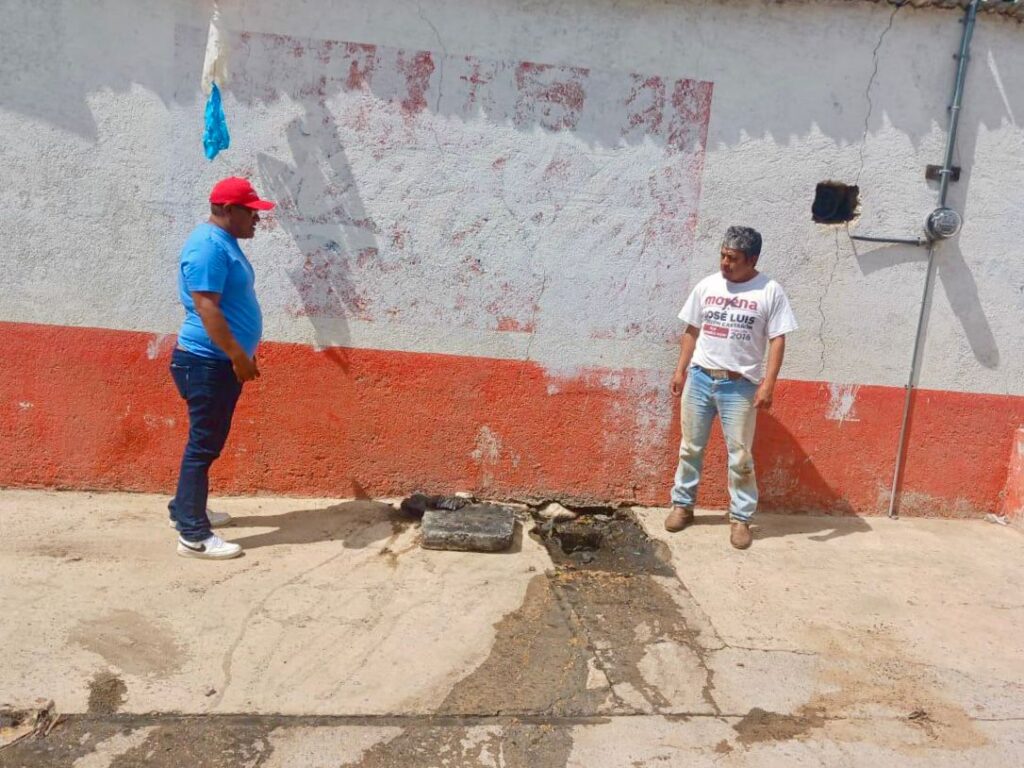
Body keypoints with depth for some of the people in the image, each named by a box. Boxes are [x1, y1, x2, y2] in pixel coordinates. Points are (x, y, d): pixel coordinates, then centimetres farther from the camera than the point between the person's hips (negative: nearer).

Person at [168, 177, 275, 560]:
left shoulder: (224, 242, 14)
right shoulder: (208, 246, -19)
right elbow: (206, 308, -25)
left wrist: (242, 355, 23)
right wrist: (238, 356, -23)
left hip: (221, 362, 11)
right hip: (207, 363, -11)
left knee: (209, 441, 19)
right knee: (203, 445, -5)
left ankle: (184, 508, 34)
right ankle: (193, 535, 2)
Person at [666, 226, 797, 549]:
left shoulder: (770, 291, -6)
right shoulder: (707, 285, 4)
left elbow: (777, 340, -6)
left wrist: (768, 383, -13)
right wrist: (680, 370, 8)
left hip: (740, 385, -3)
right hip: (699, 378, 3)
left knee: (740, 456, 3)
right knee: (690, 448, 11)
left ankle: (741, 518, 16)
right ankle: (682, 504, 26)